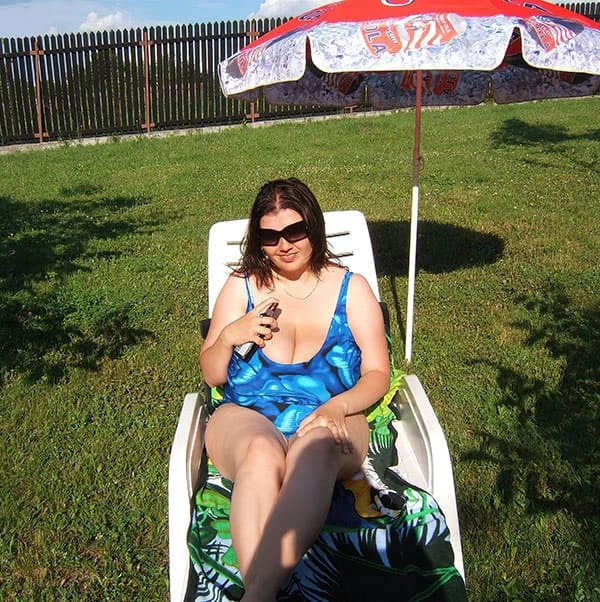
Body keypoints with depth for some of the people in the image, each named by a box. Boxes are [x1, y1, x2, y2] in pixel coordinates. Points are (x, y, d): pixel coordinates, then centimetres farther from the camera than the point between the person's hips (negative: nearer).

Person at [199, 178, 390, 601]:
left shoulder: (351, 288, 11)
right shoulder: (242, 286, 13)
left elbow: (378, 373, 5)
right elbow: (212, 376, 15)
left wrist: (337, 406, -16)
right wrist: (228, 336, -8)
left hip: (329, 421, 0)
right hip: (246, 418, 1)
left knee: (314, 451, -38)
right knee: (261, 453, -37)